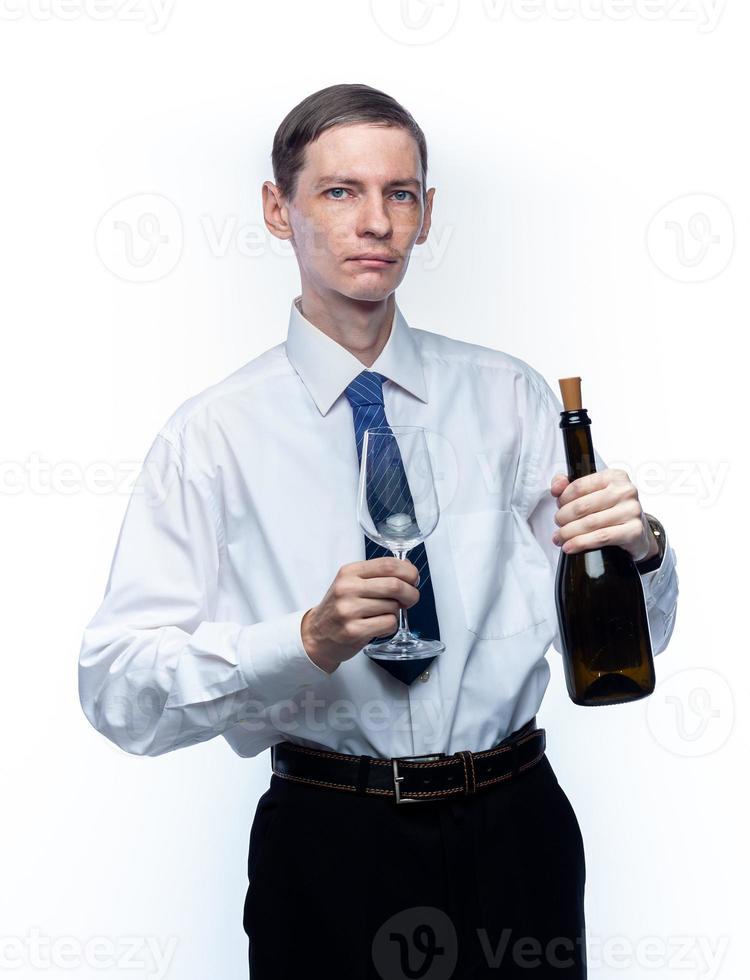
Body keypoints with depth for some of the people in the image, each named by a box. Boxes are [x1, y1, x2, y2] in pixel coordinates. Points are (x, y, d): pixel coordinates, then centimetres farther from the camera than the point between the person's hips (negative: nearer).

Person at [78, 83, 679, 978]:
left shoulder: (507, 397, 3)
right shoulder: (214, 435, -5)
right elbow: (116, 689, -13)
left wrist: (638, 550, -20)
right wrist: (309, 643, -28)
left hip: (514, 833, 3)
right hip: (329, 845, -2)